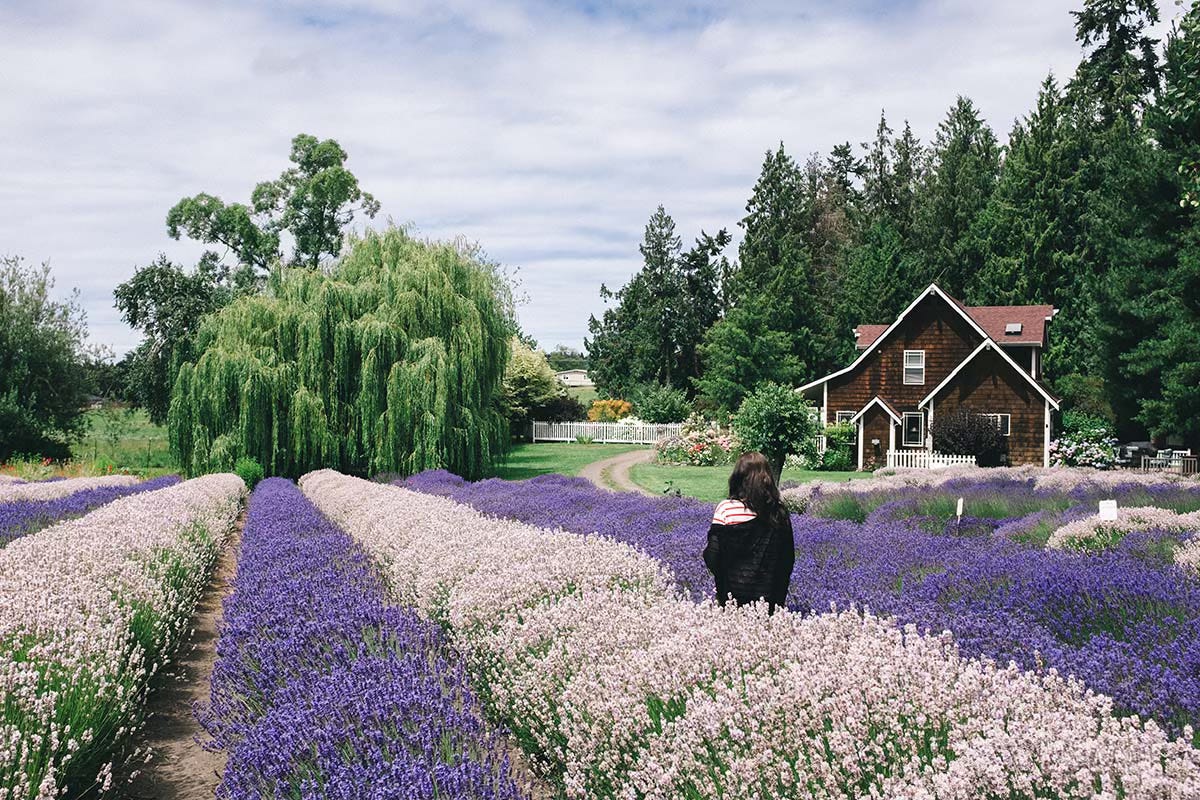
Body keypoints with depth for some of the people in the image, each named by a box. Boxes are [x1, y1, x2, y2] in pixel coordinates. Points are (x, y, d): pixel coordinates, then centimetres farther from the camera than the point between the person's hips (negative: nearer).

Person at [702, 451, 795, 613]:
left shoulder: (726, 509, -12)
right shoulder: (780, 513, -2)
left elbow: (712, 557, -11)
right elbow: (789, 559, 5)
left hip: (733, 595, -2)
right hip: (772, 599, 2)